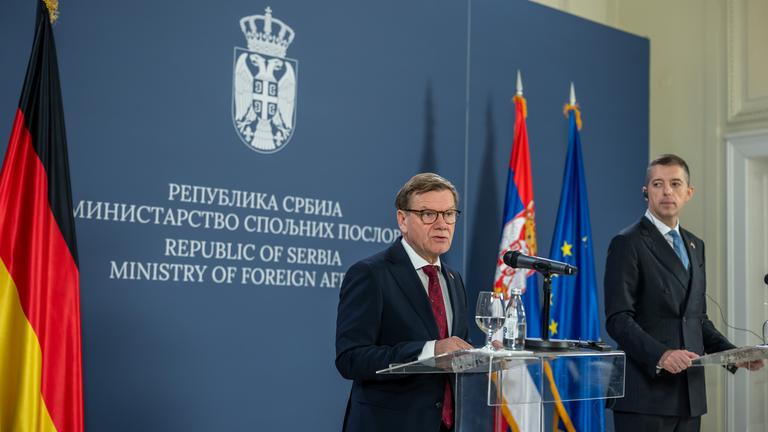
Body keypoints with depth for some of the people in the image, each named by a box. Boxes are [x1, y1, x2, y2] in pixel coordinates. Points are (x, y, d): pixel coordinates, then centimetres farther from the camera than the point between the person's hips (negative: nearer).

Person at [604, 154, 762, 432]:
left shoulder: (695, 245, 18)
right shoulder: (627, 244, -5)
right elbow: (618, 319, -13)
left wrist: (733, 353, 6)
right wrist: (660, 354, -26)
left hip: (689, 395, 7)